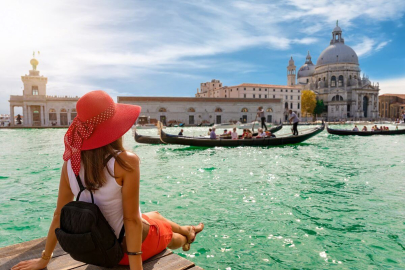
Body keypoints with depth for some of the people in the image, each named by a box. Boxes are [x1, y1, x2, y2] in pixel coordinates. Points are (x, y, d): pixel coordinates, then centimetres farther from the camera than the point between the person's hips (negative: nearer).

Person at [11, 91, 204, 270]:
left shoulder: (70, 163, -14)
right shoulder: (126, 162, -30)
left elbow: (59, 214, -6)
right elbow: (132, 220, -27)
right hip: (136, 245, -5)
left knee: (155, 215, 34)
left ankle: (185, 230, 62)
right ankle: (186, 235, 65)